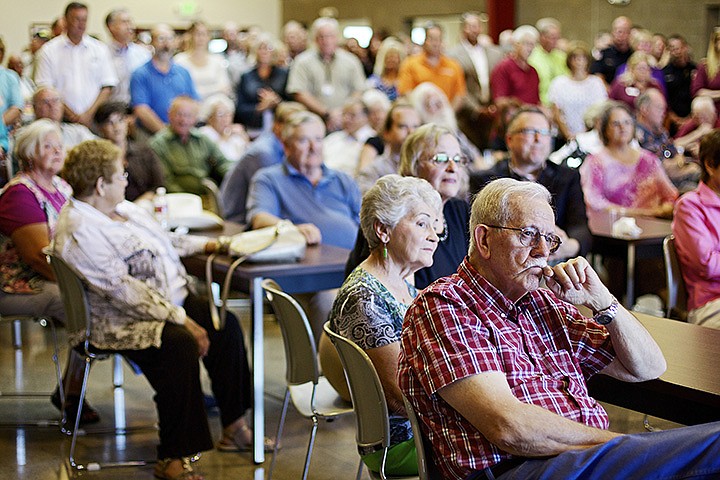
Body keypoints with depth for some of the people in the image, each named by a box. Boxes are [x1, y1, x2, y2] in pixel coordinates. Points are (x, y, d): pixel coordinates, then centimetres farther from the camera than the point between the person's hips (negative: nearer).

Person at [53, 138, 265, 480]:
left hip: (173, 300, 10)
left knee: (225, 324, -9)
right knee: (181, 345, -33)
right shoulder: (79, 232, -19)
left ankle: (234, 426, -1)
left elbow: (160, 240, 31)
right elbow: (122, 289, -25)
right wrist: (181, 320, -26)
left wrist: (202, 244, 22)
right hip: (124, 322, -10)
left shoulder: (120, 207, 12)